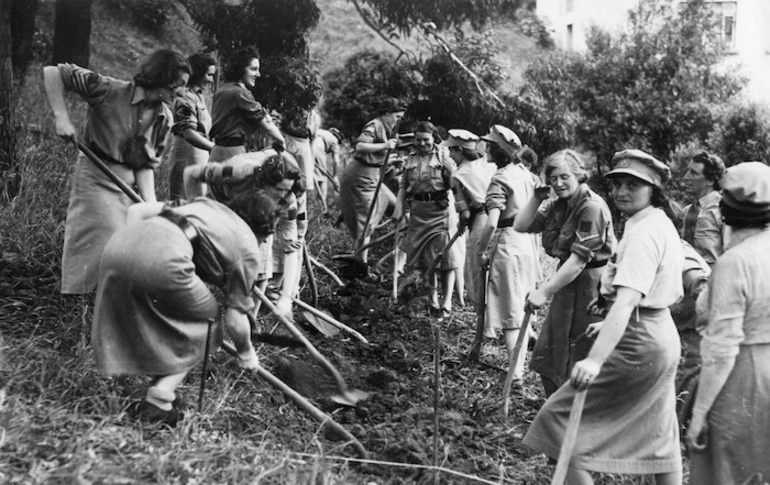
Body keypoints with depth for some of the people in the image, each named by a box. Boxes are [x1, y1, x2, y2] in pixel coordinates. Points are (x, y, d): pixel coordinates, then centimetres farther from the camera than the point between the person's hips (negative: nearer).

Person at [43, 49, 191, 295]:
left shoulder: (164, 119, 1)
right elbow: (52, 72, -13)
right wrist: (61, 116, -22)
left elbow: (146, 165, 1)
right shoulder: (111, 91, -15)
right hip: (97, 178, -6)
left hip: (130, 183, 6)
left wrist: (151, 205, -12)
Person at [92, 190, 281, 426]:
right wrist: (247, 354, 37)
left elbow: (136, 210, 27)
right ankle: (159, 402, 12)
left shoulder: (204, 203, 35)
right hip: (163, 258, -6)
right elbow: (235, 319, 19)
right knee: (204, 316, 18)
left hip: (119, 241, 7)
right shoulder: (247, 248, 19)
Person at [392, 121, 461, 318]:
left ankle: (446, 303, 1)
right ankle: (432, 296, 26)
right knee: (422, 257, 10)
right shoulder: (410, 159, 11)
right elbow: (403, 185, 13)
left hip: (441, 210, -5)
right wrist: (399, 207, 2)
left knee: (444, 258, -4)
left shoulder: (443, 157, -3)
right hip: (418, 211, 5)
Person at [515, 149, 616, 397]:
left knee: (578, 363, 0)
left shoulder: (592, 207, -18)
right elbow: (521, 226, 6)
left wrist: (544, 291, -23)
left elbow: (580, 258, -23)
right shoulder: (557, 205, 8)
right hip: (567, 282, 9)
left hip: (589, 285, -9)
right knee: (547, 358, 14)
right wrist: (537, 197, -5)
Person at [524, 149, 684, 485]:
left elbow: (627, 301, -32)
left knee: (558, 416, -5)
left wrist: (595, 359, -40)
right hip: (662, 336, 10)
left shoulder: (642, 233, -20)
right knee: (659, 431, 21)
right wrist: (611, 326, 22)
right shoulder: (662, 223, 11)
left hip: (638, 344, -10)